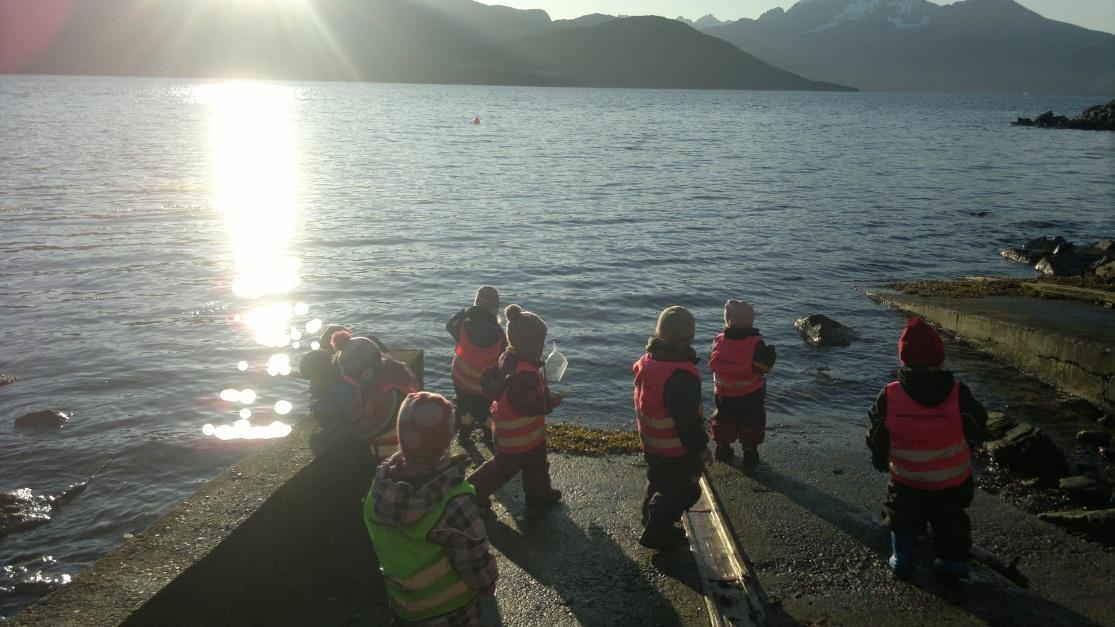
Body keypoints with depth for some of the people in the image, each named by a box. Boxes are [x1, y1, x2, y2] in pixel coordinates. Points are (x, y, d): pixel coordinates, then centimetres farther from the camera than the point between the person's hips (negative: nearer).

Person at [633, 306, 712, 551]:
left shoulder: (647, 362, -2)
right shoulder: (681, 376, -32)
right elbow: (688, 419, -28)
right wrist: (701, 447, -14)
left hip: (650, 443, 9)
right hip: (676, 450, -9)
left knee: (658, 484, 27)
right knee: (683, 491, 12)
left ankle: (653, 524, 44)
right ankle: (657, 533, 22)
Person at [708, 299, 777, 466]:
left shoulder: (719, 340, -14)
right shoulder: (756, 343, -22)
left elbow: (714, 364, -2)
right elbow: (763, 367, -20)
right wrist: (770, 355, -3)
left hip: (723, 392, 3)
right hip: (751, 394, -2)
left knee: (724, 421, 22)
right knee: (751, 422, 16)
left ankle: (723, 449, 31)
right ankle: (749, 453, 22)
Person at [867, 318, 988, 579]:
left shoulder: (889, 396, -21)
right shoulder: (958, 393, -21)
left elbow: (876, 436, -9)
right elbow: (978, 430, -8)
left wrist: (880, 460, 11)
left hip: (906, 481, 0)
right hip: (953, 479, 0)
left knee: (902, 517, 24)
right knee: (950, 519, 25)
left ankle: (901, 560, 33)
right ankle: (955, 560, 35)